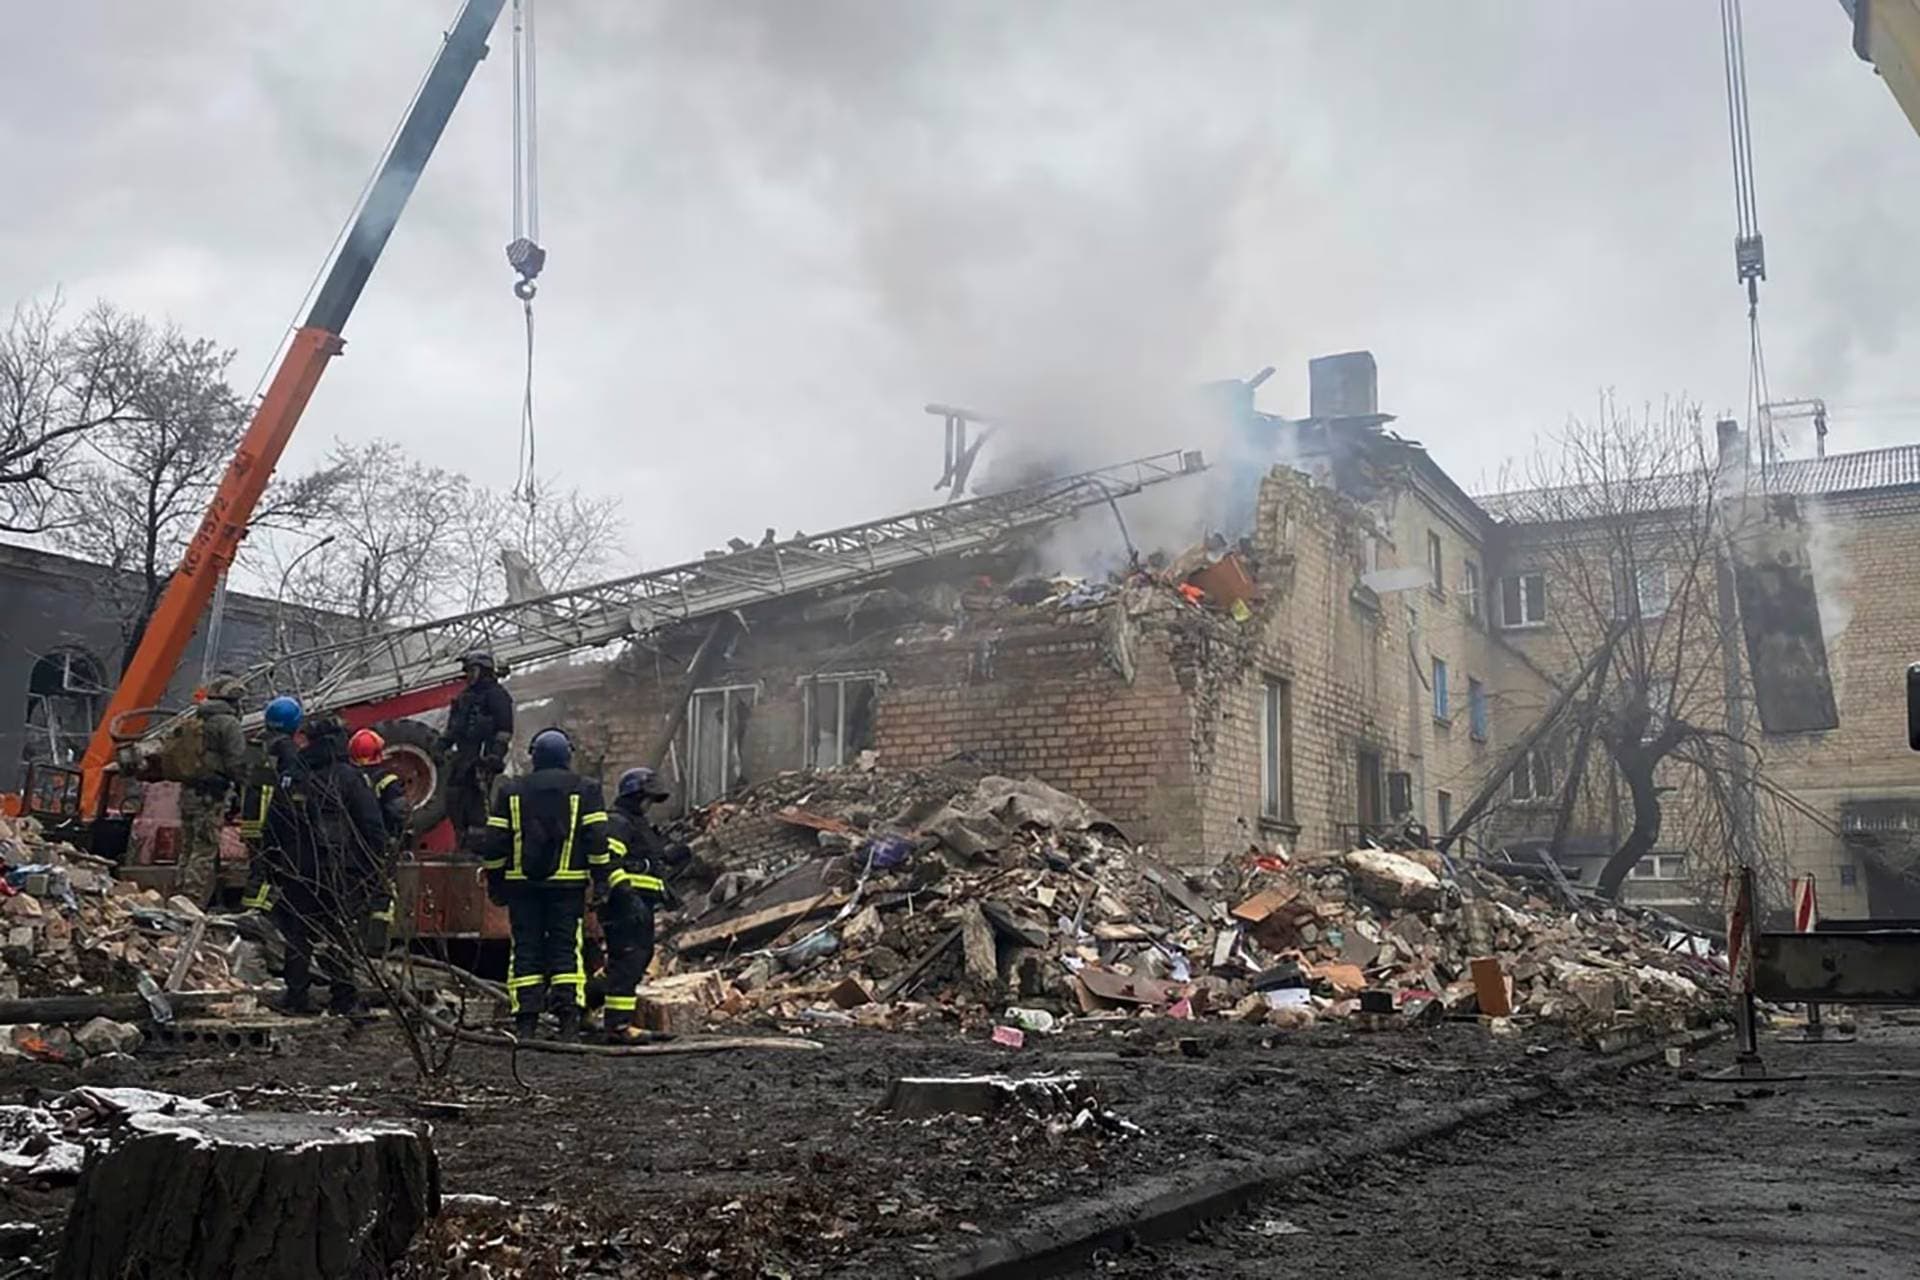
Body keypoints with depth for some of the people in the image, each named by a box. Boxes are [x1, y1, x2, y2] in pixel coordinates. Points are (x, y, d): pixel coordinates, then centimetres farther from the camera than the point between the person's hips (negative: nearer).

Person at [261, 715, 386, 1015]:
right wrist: (371, 871, -1)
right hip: (340, 875, -3)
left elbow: (272, 830, 13)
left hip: (297, 872, 3)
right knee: (340, 935, 3)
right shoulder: (350, 778, -6)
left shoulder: (289, 779, 8)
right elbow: (373, 830, -8)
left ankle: (296, 996, 10)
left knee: (297, 934, 10)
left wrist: (276, 871, 19)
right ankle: (343, 998, 4)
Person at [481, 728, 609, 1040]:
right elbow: (597, 839, -3)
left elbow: (495, 843, 8)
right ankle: (568, 1013, -8)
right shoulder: (585, 790, 3)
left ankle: (526, 1019, 2)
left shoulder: (511, 791, 8)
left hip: (522, 884, 1)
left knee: (525, 948, 5)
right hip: (568, 884, -1)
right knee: (567, 947, 1)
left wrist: (495, 883, 14)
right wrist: (600, 880, 0)